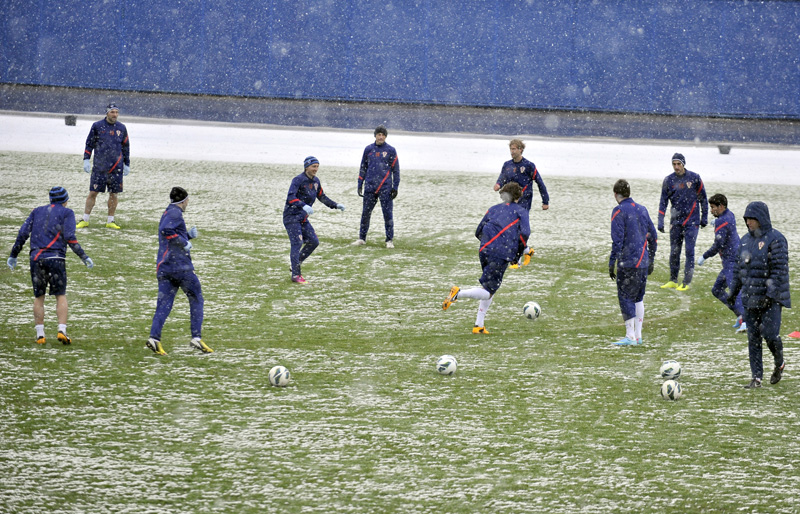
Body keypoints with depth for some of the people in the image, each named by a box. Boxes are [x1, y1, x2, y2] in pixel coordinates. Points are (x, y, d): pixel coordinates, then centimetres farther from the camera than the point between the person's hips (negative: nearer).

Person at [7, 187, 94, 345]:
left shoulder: (37, 211, 18)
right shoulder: (66, 212, 8)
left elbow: (23, 233, 11)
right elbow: (69, 237, -5)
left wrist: (13, 255, 18)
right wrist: (84, 257, -3)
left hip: (36, 258, 3)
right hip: (56, 258, -3)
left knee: (38, 297, 9)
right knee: (61, 296, 4)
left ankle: (40, 335, 4)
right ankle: (62, 330, -10)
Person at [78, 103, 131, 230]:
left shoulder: (121, 128, 8)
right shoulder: (97, 126, 2)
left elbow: (126, 147, 16)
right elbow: (89, 143, 7)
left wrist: (127, 165, 15)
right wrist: (86, 160, 0)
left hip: (116, 167, 2)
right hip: (99, 166, -2)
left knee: (114, 193, 3)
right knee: (93, 192, -3)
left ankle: (110, 221, 13)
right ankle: (85, 220, 4)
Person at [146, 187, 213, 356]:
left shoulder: (168, 213, 22)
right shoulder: (175, 213, -6)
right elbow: (165, 230, -24)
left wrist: (188, 235, 17)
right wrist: (184, 242, -16)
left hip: (163, 266, 8)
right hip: (180, 264, -8)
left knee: (164, 304, 0)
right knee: (196, 299, 4)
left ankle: (154, 338, -17)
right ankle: (196, 337, -3)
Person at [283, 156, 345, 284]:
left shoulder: (315, 181, 9)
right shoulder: (298, 180, -16)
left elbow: (322, 197, 23)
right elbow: (291, 197, -28)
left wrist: (335, 205, 14)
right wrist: (303, 206, -43)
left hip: (303, 218, 8)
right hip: (291, 216, -8)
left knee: (313, 242, 4)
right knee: (297, 243, -14)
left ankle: (296, 265, 18)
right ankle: (295, 275, -13)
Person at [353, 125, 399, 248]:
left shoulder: (390, 150, 2)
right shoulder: (368, 149, 8)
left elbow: (396, 170, 3)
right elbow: (363, 168, 15)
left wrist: (395, 187, -2)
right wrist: (360, 185, 10)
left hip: (385, 187, -2)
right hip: (370, 187, 2)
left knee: (387, 213, -4)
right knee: (366, 213, 4)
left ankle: (390, 239, 3)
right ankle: (362, 238, 13)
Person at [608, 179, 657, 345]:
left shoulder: (619, 211, -8)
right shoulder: (642, 209, 12)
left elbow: (617, 240, -15)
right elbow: (653, 237, 16)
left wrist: (612, 263, -11)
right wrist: (651, 260, 24)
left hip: (627, 263, -7)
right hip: (643, 262, 7)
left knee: (625, 298, -2)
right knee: (638, 298, 14)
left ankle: (630, 336, -5)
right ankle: (638, 336, 16)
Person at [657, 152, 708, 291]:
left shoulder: (694, 178, -3)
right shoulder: (669, 180, 2)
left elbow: (703, 198, 6)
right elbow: (663, 202, 3)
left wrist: (704, 217, 6)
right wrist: (660, 221, -6)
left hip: (692, 220, -3)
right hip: (676, 221, 3)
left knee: (689, 251, -7)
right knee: (674, 252, 7)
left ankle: (686, 282, -5)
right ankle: (673, 281, 16)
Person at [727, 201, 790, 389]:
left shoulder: (775, 240, -9)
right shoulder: (745, 240, 12)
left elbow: (780, 269, -14)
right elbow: (738, 268, 18)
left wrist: (771, 295, -20)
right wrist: (733, 292, 13)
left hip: (771, 298, -6)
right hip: (750, 298, 6)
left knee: (770, 333, -10)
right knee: (753, 338, 4)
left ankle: (779, 364, 18)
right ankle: (756, 378, 7)